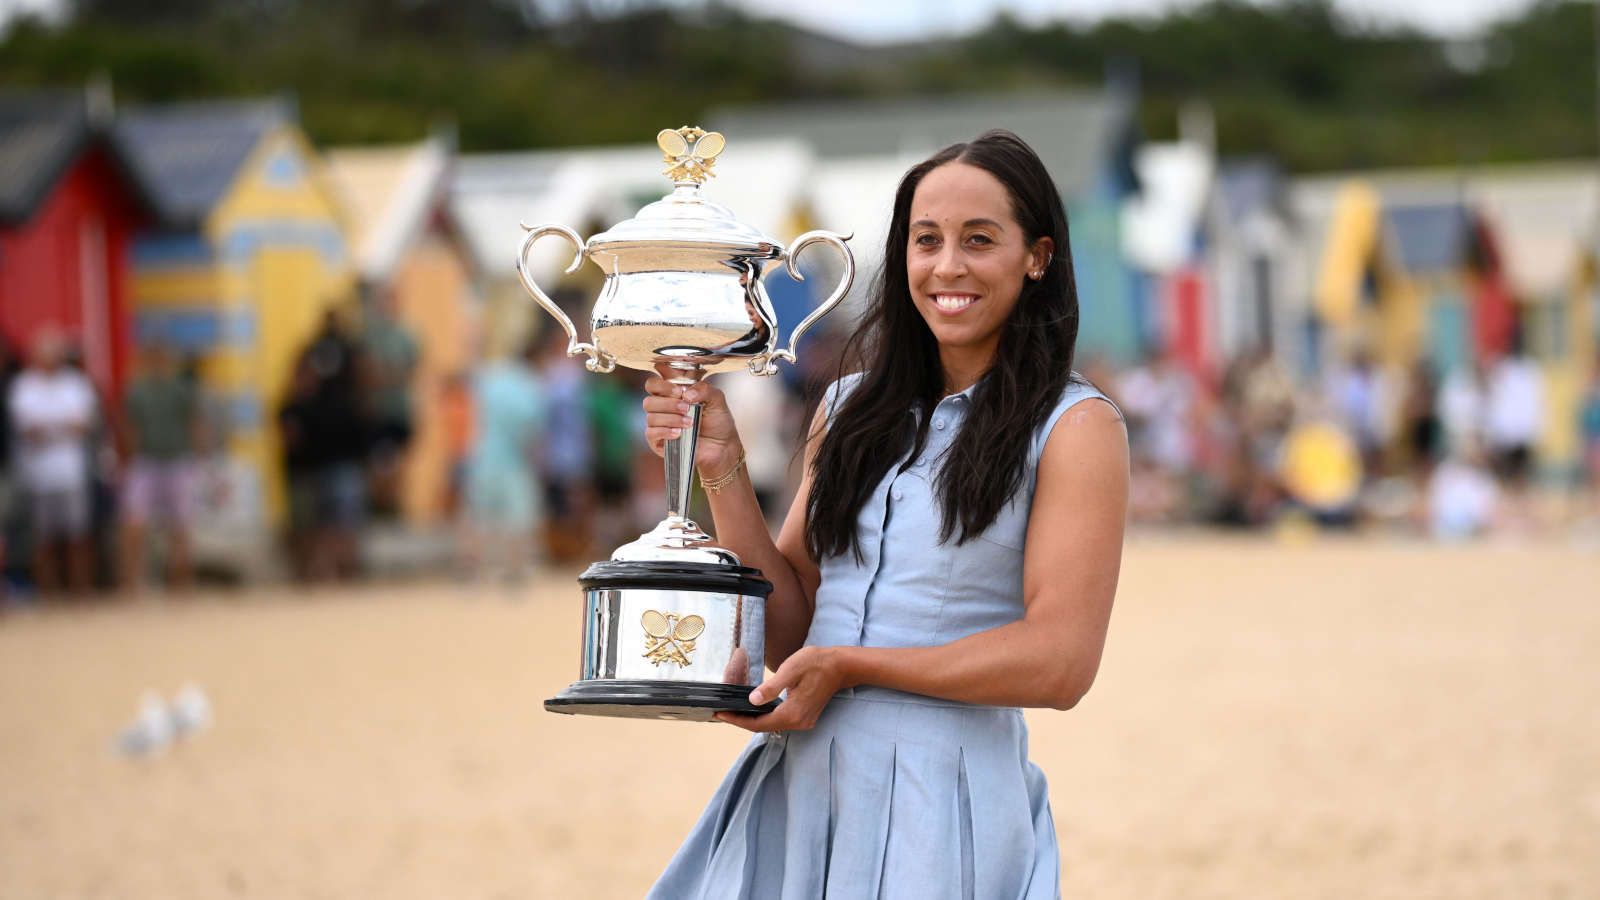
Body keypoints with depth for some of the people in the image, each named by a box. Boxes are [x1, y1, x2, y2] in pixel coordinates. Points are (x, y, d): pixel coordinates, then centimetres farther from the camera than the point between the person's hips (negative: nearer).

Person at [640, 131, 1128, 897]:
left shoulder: (1074, 427, -5)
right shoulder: (852, 410, 11)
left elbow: (1059, 662, -13)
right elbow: (788, 630, 9)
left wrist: (848, 665, -11)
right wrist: (722, 471, -2)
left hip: (946, 797, -5)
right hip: (800, 783, 5)